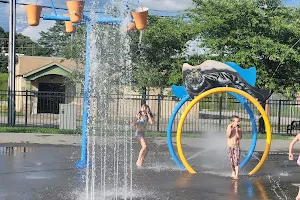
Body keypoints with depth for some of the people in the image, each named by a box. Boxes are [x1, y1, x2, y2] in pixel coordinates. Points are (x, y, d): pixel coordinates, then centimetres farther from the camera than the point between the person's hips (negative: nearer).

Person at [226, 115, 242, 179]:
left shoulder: (239, 128, -6)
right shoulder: (229, 127, -7)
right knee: (231, 161, 9)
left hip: (236, 147, -1)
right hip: (230, 146, 1)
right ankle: (233, 172, 34)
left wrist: (237, 131, -26)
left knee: (236, 160, -12)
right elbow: (228, 136, -19)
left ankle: (236, 175, -14)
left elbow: (239, 137, -14)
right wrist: (230, 129, -31)